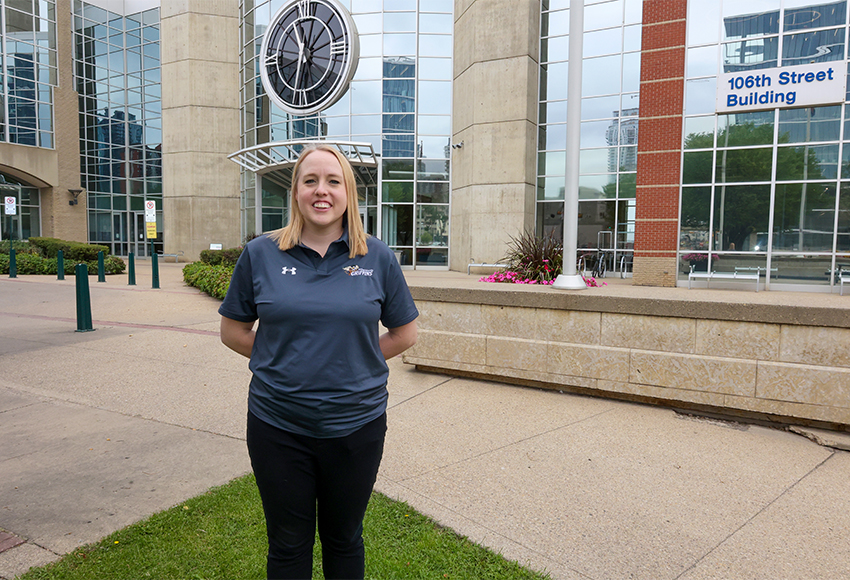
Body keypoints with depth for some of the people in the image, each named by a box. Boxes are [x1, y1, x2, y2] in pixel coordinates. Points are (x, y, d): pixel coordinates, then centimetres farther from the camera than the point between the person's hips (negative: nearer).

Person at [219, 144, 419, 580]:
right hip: (277, 427, 0)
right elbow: (232, 331, 6)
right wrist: (284, 360, -2)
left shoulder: (377, 258, -3)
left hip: (355, 426, 0)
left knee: (344, 540, 19)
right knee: (288, 545, 17)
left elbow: (404, 334, 5)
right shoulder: (260, 255, -3)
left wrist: (353, 362, -2)